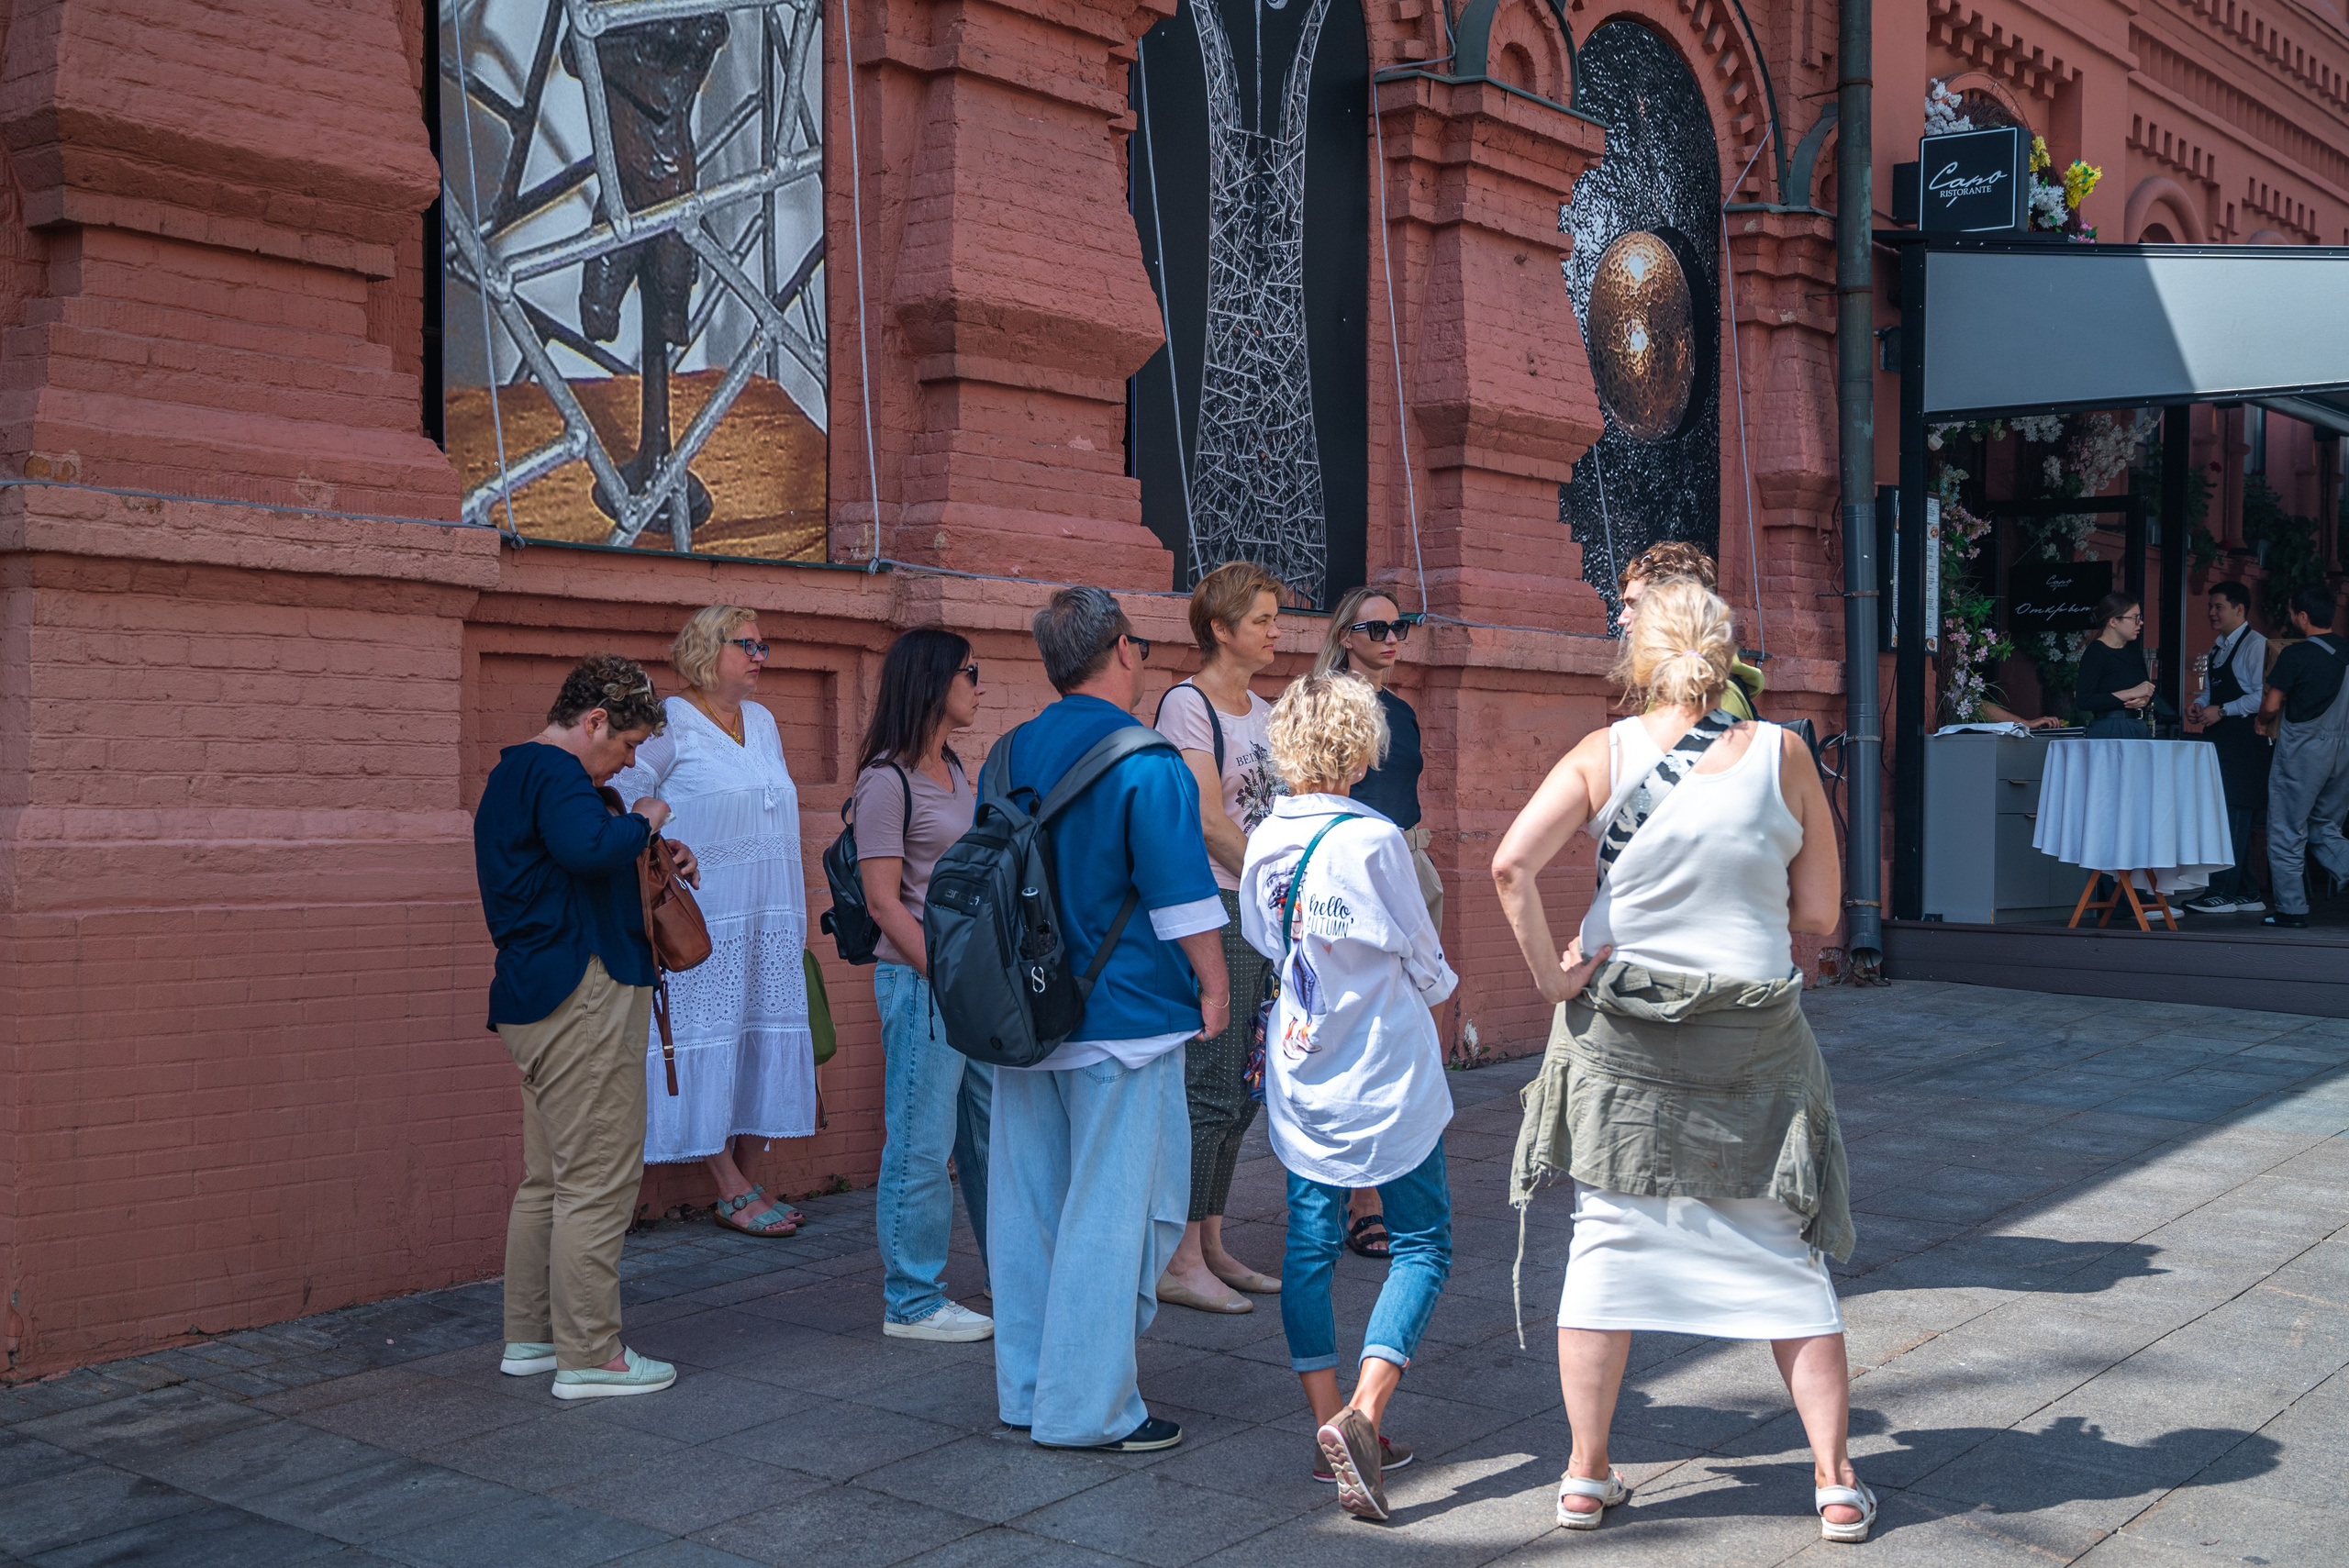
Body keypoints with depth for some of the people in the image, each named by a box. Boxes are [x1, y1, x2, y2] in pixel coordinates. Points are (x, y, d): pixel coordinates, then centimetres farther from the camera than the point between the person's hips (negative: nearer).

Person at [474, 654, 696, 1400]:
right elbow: (587, 846, -32)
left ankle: (530, 1335, 26)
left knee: (549, 1179, 18)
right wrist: (642, 822, -13)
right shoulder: (554, 771, -14)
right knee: (597, 1183, -5)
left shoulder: (513, 773, 20)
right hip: (584, 997, -11)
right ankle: (589, 1356, 1)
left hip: (534, 997, 11)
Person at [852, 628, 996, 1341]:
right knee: (922, 1143, 0)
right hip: (921, 979, -8)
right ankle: (911, 1303, 11)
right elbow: (883, 903, -14)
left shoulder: (956, 771, 14)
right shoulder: (887, 782, -12)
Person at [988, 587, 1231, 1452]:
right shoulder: (1146, 764, -14)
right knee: (1114, 1212, 1)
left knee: (1027, 1207, 12)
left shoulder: (1008, 756, 8)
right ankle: (1087, 1406, 5)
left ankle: (1026, 1388, 23)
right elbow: (1182, 894, -15)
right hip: (1123, 1020, -7)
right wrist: (1214, 987, -1)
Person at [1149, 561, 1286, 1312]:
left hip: (1263, 915, 8)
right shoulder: (1187, 704, -8)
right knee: (1208, 1087, -8)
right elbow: (1209, 822, -14)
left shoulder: (1265, 713, 17)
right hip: (1210, 912, -8)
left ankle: (1212, 1249, 18)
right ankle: (1180, 1262, -1)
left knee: (1241, 1089, 10)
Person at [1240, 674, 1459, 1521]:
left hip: (1300, 1073, 5)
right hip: (1387, 1074, -5)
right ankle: (1362, 1413, -13)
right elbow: (1423, 957, -5)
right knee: (1422, 1244, 3)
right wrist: (1436, 994, 16)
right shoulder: (1375, 838, -14)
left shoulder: (1263, 842, 1)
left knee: (1310, 1243, 11)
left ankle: (1330, 1426, 14)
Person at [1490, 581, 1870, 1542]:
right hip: (1755, 1040, 0)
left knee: (1608, 1241, 9)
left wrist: (1550, 974, -7)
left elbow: (1512, 863, -16)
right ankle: (1837, 1484, 15)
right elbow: (1820, 913, 0)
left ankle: (1586, 1476, 15)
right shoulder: (1782, 754, -3)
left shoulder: (1603, 754, -3)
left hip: (1620, 1034, 0)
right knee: (1782, 1258, 10)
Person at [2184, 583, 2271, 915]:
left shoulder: (2255, 645, -10)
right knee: (2235, 820, 12)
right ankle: (2248, 894, 18)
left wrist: (2221, 711, -19)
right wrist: (2198, 705, 6)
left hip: (2243, 740, -9)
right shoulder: (2217, 648, 18)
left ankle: (2223, 893, -10)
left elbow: (2263, 696, -19)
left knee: (2232, 815, -10)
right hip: (2218, 738, 9)